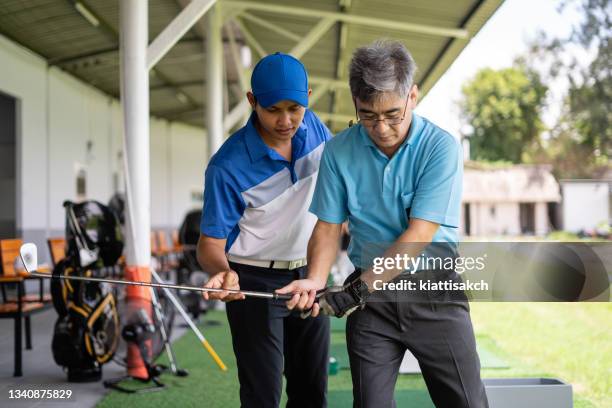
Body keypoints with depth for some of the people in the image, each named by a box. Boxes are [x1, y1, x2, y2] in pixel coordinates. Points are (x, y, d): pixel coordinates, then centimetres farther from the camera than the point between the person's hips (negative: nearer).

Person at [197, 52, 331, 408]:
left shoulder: (313, 126, -8)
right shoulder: (228, 166, -24)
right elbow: (210, 242, -19)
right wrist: (222, 271, -40)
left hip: (310, 275, 5)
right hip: (255, 282, -5)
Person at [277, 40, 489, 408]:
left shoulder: (440, 146, -12)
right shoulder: (339, 151, -2)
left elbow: (419, 235, -17)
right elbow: (329, 227, 3)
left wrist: (356, 290, -21)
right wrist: (315, 281, -16)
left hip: (433, 289, -2)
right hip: (368, 295, 2)